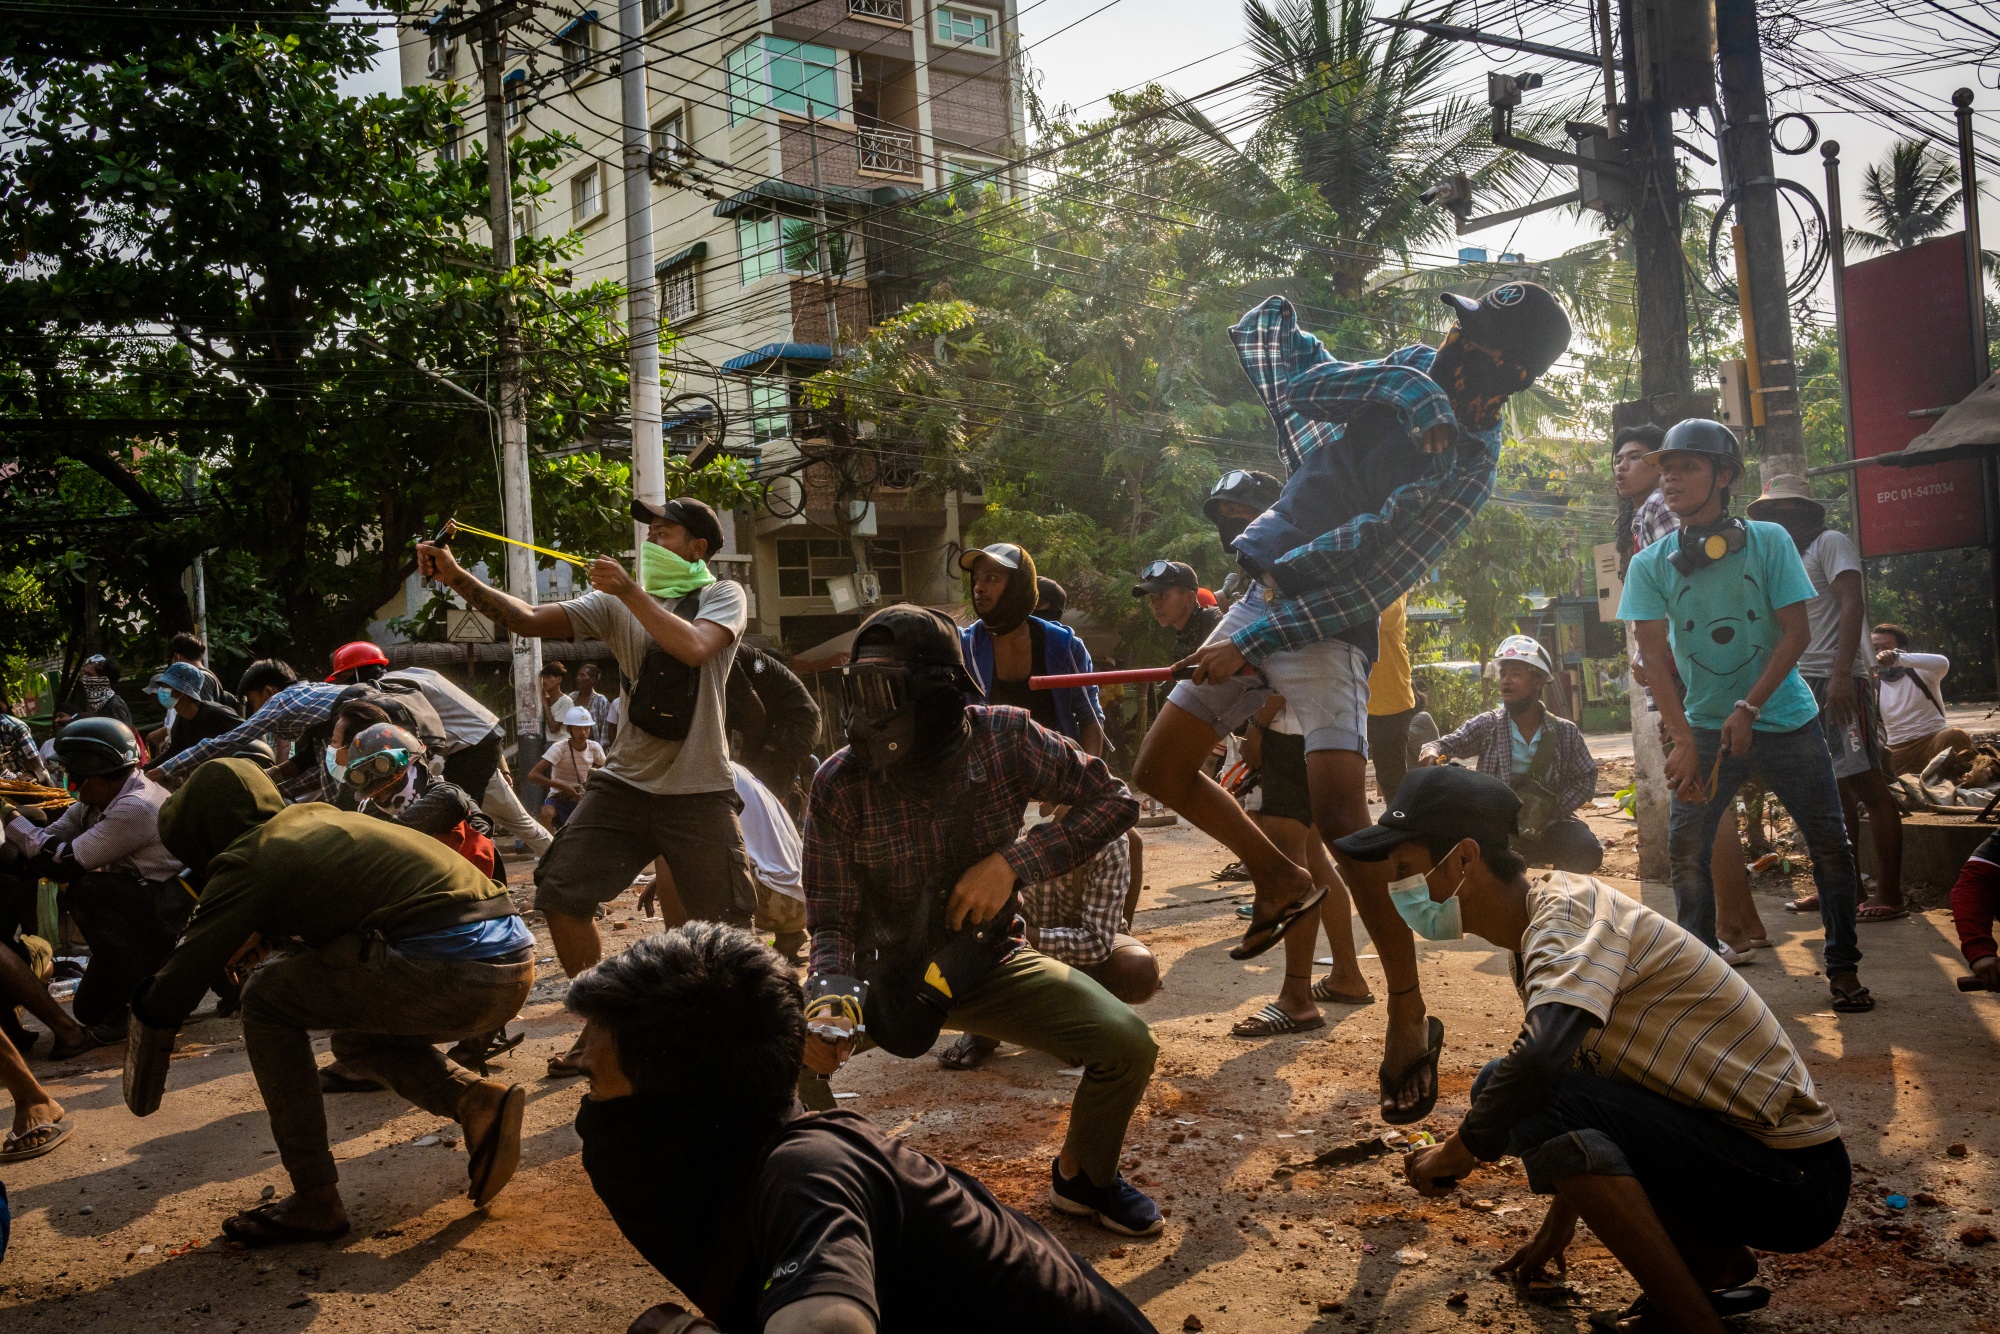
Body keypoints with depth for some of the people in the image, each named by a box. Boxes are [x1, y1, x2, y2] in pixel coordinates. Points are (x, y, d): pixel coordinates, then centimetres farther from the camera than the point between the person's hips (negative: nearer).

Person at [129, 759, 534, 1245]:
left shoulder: (248, 860, 4)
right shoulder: (315, 816, 26)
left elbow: (180, 981, 8)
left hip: (448, 967, -9)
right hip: (516, 967, 9)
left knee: (266, 1000, 11)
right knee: (355, 1038, 32)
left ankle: (315, 1202, 11)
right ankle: (479, 1103, 7)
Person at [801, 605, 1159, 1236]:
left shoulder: (1005, 739, -18)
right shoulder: (839, 784, -19)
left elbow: (1113, 799, -9)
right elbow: (833, 921, -14)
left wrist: (1013, 862, -20)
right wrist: (830, 994, -37)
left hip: (991, 964, 1)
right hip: (887, 975, -1)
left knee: (1127, 1044, -17)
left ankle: (1081, 1176, 16)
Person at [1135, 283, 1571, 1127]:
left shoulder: (1465, 464, -12)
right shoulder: (1406, 374, 8)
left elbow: (1366, 574, -18)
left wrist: (1254, 642, -21)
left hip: (1327, 630, -7)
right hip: (1264, 598, 7)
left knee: (1340, 818, -22)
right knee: (1160, 769, 6)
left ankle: (1409, 1013, -6)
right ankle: (1281, 881, 28)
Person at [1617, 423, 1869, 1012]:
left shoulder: (1768, 541, -7)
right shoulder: (1651, 564, -5)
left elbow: (1796, 632, -8)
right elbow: (1655, 655, -9)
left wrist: (1748, 708, -18)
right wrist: (1684, 741, -19)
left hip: (1785, 721, 0)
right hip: (1706, 725, 1)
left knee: (1830, 846, 3)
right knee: (1686, 848, -8)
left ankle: (1843, 968, 19)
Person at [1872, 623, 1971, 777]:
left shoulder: (1919, 671, 2)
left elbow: (1943, 663, -22)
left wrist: (1898, 658, -37)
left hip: (1934, 740, -2)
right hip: (1898, 751, 2)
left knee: (1956, 736, -35)